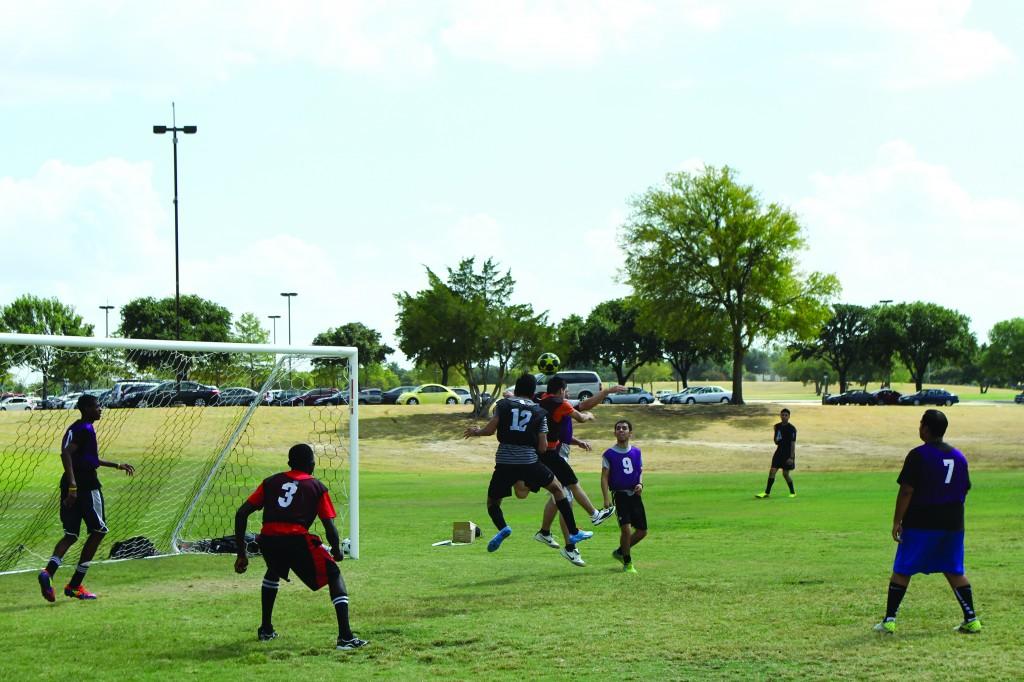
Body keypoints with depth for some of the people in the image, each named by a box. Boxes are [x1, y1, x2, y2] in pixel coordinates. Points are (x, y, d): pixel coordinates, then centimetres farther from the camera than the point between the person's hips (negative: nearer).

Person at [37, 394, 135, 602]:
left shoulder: (77, 428, 19)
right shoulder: (85, 429, -12)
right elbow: (65, 454, -25)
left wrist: (117, 465, 38)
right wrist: (73, 486, -31)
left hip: (72, 486, 9)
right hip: (86, 485, -9)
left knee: (71, 535, 8)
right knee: (98, 531, 5)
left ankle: (48, 571, -19)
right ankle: (75, 585, 4)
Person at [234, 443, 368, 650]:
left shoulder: (271, 482, 22)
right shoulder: (317, 487, 14)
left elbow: (241, 513, 15)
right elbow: (330, 527, 7)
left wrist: (241, 553, 18)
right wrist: (337, 551, 27)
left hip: (268, 540, 4)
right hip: (297, 540, -4)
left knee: (274, 571, 37)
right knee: (334, 575, 13)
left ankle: (266, 629, 39)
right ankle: (345, 637, -2)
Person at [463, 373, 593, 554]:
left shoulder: (503, 404, 7)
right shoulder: (539, 412, 10)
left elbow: (490, 430, -2)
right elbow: (543, 447, 5)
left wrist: (476, 432, 18)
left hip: (504, 462, -1)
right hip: (529, 461, 1)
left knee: (492, 502, 16)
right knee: (557, 488, 23)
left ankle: (502, 527, -17)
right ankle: (574, 532, 21)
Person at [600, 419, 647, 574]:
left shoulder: (636, 452, 8)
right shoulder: (609, 454, -4)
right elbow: (604, 477, -4)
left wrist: (640, 484, -5)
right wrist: (606, 499, -13)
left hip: (635, 495, 5)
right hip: (620, 495, -5)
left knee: (642, 531, 5)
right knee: (626, 529, -15)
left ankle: (620, 552, 28)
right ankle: (627, 563, 4)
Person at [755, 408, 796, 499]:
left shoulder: (792, 429, -11)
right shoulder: (777, 427, 7)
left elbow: (793, 443, -13)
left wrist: (791, 457, -17)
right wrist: (776, 441, -7)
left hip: (788, 454, -5)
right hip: (779, 452, 5)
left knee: (785, 473, -1)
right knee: (772, 471, -3)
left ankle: (793, 492, 18)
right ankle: (767, 492, 1)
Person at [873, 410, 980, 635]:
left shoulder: (918, 455, -10)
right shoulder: (959, 456, 9)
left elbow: (906, 491, -14)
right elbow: (964, 490, 15)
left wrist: (897, 521, -10)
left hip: (920, 524, -5)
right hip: (953, 524, 5)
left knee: (901, 571, 3)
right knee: (955, 572, 12)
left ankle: (889, 620, 2)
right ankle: (971, 620, 7)